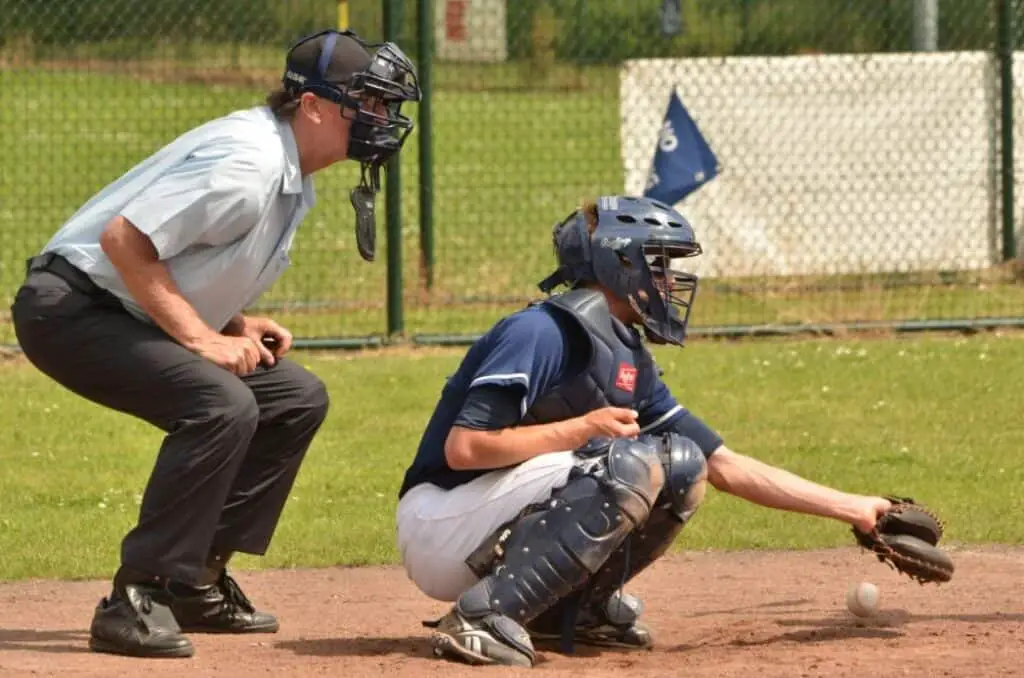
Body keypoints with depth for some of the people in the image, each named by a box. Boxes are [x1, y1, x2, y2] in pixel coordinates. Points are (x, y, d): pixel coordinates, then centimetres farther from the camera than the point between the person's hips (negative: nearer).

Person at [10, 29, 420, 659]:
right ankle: (136, 600, -24)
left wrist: (237, 324, 3)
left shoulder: (292, 178, 8)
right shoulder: (248, 163, -24)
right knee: (221, 404, -29)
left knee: (297, 397, 10)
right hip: (70, 306, -11)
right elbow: (124, 239, -28)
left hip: (131, 315, 11)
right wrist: (203, 337, -24)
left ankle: (196, 580, 14)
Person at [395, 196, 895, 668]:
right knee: (631, 465, -26)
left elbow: (726, 467, 14)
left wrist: (851, 508, 11)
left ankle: (574, 608, 8)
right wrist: (582, 429, -21)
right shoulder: (541, 334, -17)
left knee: (681, 462, 4)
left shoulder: (632, 363, 10)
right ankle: (484, 617, -26)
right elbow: (462, 448, -25)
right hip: (437, 531, -9)